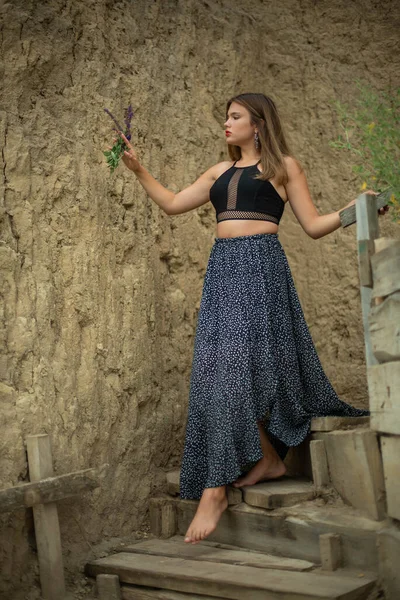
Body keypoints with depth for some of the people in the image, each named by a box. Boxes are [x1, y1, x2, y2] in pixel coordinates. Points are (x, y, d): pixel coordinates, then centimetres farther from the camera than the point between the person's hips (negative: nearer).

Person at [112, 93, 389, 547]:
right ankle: (269, 459, 16)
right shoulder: (220, 172, 21)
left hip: (261, 266, -6)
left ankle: (215, 490, -11)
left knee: (236, 365, -12)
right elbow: (172, 204, 23)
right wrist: (139, 170, 18)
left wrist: (352, 210, -11)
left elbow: (313, 225, 4)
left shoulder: (283, 166, 7)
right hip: (223, 268, 6)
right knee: (223, 368, 1)